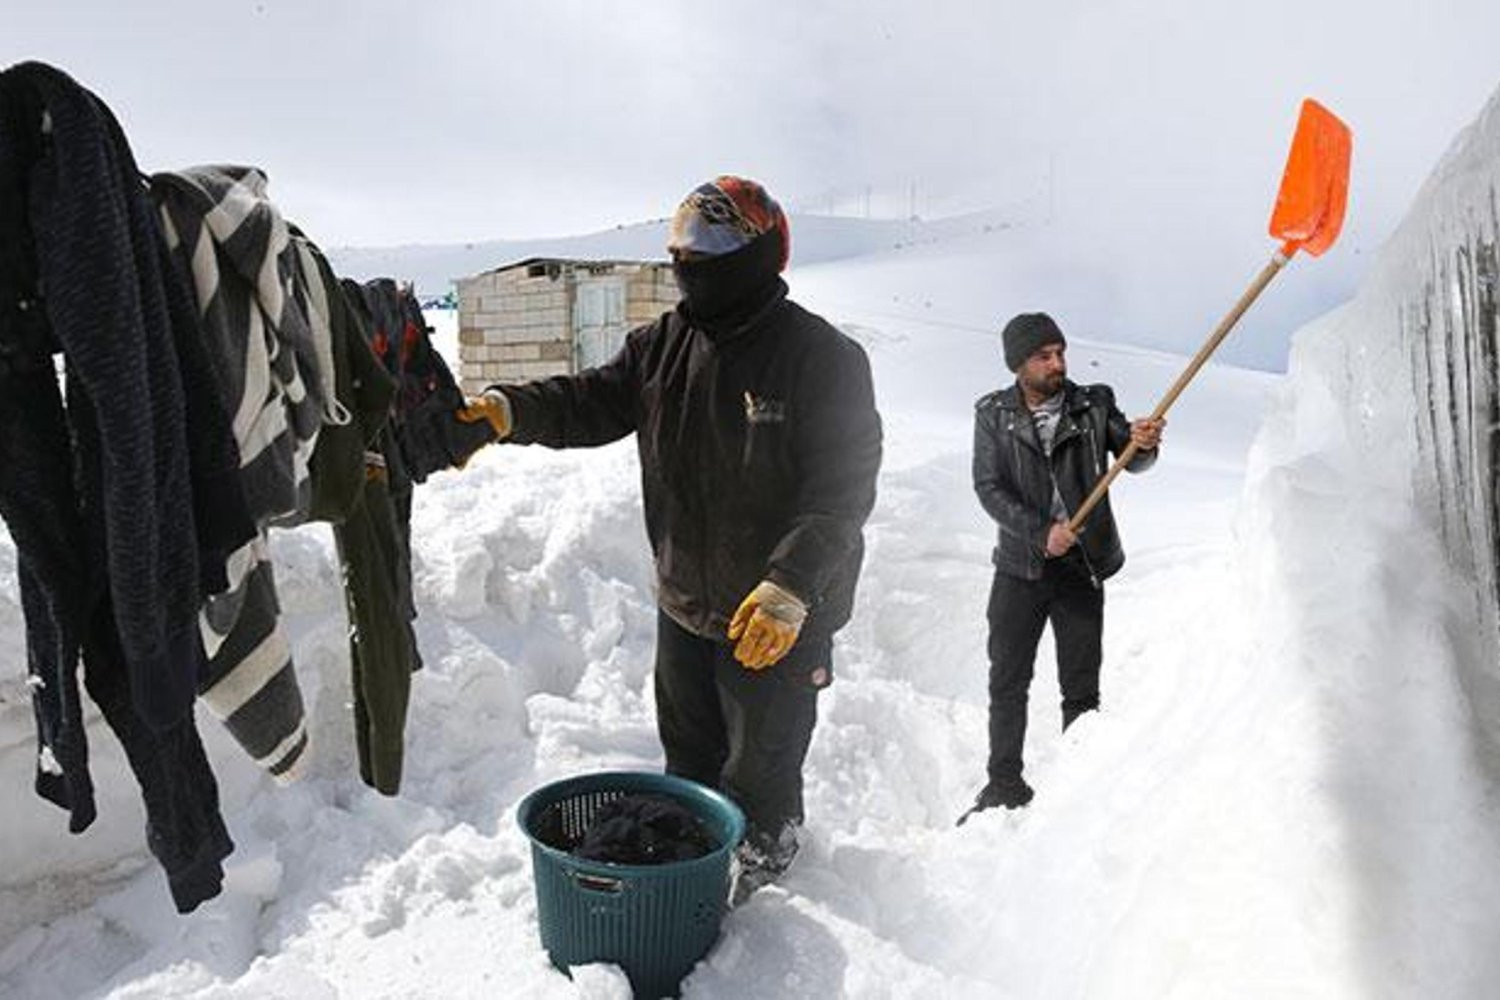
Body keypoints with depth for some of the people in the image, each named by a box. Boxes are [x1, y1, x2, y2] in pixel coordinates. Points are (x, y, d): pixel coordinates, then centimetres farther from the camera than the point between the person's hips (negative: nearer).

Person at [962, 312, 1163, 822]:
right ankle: (1005, 787, 18)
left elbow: (1131, 459, -9)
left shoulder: (1093, 405, 0)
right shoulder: (993, 414, -1)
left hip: (1082, 570, 0)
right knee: (1007, 684, 6)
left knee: (1081, 690, 5)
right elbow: (988, 488, -7)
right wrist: (1041, 531, -20)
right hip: (1019, 569, 0)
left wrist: (1144, 442, -33)